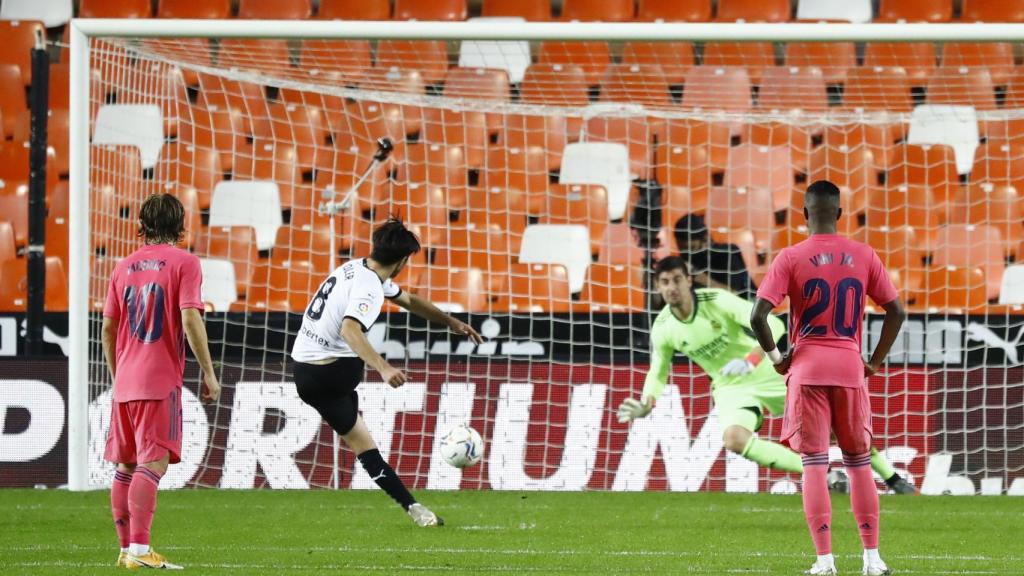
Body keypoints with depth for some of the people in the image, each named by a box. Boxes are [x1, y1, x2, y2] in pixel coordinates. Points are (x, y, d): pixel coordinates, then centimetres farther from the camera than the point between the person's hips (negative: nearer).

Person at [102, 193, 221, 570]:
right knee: (153, 463, -11)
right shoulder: (183, 263, -4)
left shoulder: (125, 266, 12)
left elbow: (108, 328, 14)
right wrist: (208, 372, -8)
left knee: (126, 466, 11)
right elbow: (190, 319, -13)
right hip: (160, 382, -6)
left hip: (125, 382, 6)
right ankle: (139, 550, -20)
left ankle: (126, 549, 16)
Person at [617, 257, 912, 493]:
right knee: (734, 438, -31)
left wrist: (751, 359, -43)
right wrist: (644, 406, -12)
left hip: (770, 372, -2)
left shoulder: (717, 300, -22)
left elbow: (773, 325, -28)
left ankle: (892, 478, 18)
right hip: (732, 387, 2)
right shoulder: (662, 329, -11)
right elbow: (657, 374, 7)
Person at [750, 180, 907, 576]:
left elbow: (758, 316, -12)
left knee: (814, 464, -1)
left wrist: (775, 356, 2)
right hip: (850, 368, 2)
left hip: (807, 367, -2)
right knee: (859, 462, 11)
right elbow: (896, 311, 4)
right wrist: (875, 361, 13)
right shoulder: (863, 257, 3)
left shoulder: (791, 258, -5)